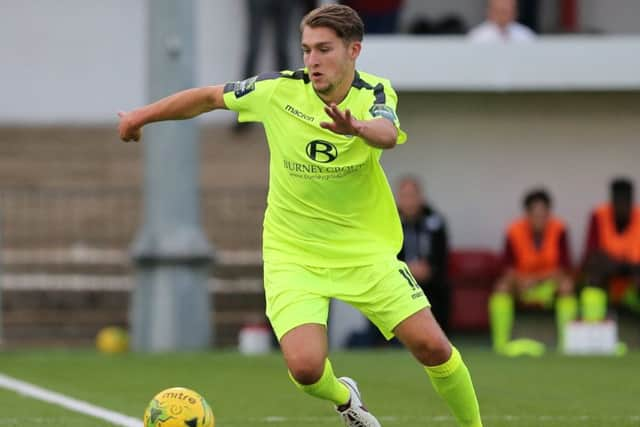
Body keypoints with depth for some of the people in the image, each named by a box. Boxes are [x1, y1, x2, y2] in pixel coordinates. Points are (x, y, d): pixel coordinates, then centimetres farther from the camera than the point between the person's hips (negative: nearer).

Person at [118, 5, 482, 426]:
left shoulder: (375, 93, -13)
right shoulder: (279, 90, -10)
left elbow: (388, 134, -37)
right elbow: (210, 96, 7)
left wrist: (358, 127, -59)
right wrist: (142, 116, 14)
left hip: (366, 250, 0)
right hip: (293, 254, 0)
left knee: (432, 346, -10)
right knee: (305, 366, -18)